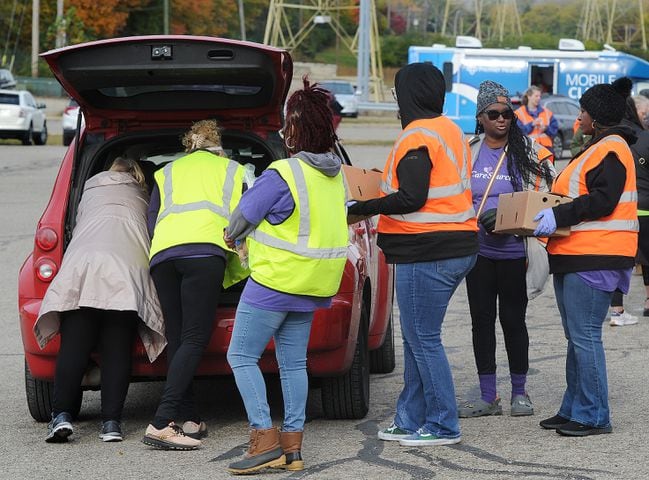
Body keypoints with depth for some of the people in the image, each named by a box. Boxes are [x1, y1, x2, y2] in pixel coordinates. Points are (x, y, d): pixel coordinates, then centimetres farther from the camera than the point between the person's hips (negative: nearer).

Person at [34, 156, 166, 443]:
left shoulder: (90, 190, 33)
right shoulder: (141, 196, 32)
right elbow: (154, 233, 31)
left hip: (82, 263, 0)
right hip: (127, 270, 0)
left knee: (73, 346, -3)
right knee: (117, 350, 0)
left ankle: (61, 415, -17)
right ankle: (111, 422, -10)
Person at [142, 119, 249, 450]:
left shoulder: (167, 173, 33)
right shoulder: (231, 170, 29)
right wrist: (234, 273, 32)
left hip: (162, 251, 3)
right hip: (205, 250, -3)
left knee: (177, 341, 8)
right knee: (194, 340, -11)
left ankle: (189, 421, 1)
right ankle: (161, 424, -24)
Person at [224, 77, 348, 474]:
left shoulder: (282, 175, -21)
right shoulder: (335, 173, 5)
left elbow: (244, 216, -11)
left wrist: (232, 236, 13)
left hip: (275, 280, -8)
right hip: (313, 283, 8)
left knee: (242, 356, 1)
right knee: (293, 362, 13)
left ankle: (265, 439, -8)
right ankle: (293, 444, 11)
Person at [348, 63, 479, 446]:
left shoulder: (418, 136, -14)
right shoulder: (451, 131, 16)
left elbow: (411, 198, -21)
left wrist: (361, 208, -15)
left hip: (426, 253, -10)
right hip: (457, 247, 10)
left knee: (423, 339, -4)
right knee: (417, 338, 15)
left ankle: (443, 426, -1)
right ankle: (411, 420, 19)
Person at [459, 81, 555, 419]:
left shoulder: (530, 152, -1)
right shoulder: (468, 152, 6)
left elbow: (544, 196, 0)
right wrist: (479, 220, -6)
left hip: (513, 250, -3)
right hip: (478, 249, 3)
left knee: (513, 319, 3)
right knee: (481, 319, 5)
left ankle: (519, 392, 15)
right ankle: (487, 397, 11)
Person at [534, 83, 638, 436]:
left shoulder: (610, 150, -13)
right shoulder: (598, 149, 21)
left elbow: (602, 201, -23)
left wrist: (558, 216, -23)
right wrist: (550, 217, 14)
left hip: (594, 260, -11)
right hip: (575, 259, 11)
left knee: (584, 337, -10)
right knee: (576, 337, 15)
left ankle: (593, 416, -7)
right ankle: (574, 410, 21)